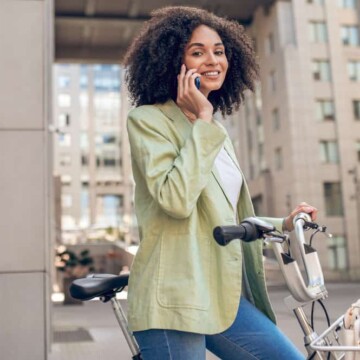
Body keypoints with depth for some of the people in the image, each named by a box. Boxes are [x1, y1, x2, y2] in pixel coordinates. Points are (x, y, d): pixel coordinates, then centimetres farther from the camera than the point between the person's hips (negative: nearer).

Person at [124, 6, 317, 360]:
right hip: (175, 299, -7)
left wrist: (284, 223, 15)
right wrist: (202, 120, -14)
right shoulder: (148, 119, -6)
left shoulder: (217, 132, 16)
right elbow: (176, 199, -22)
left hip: (224, 296, 7)